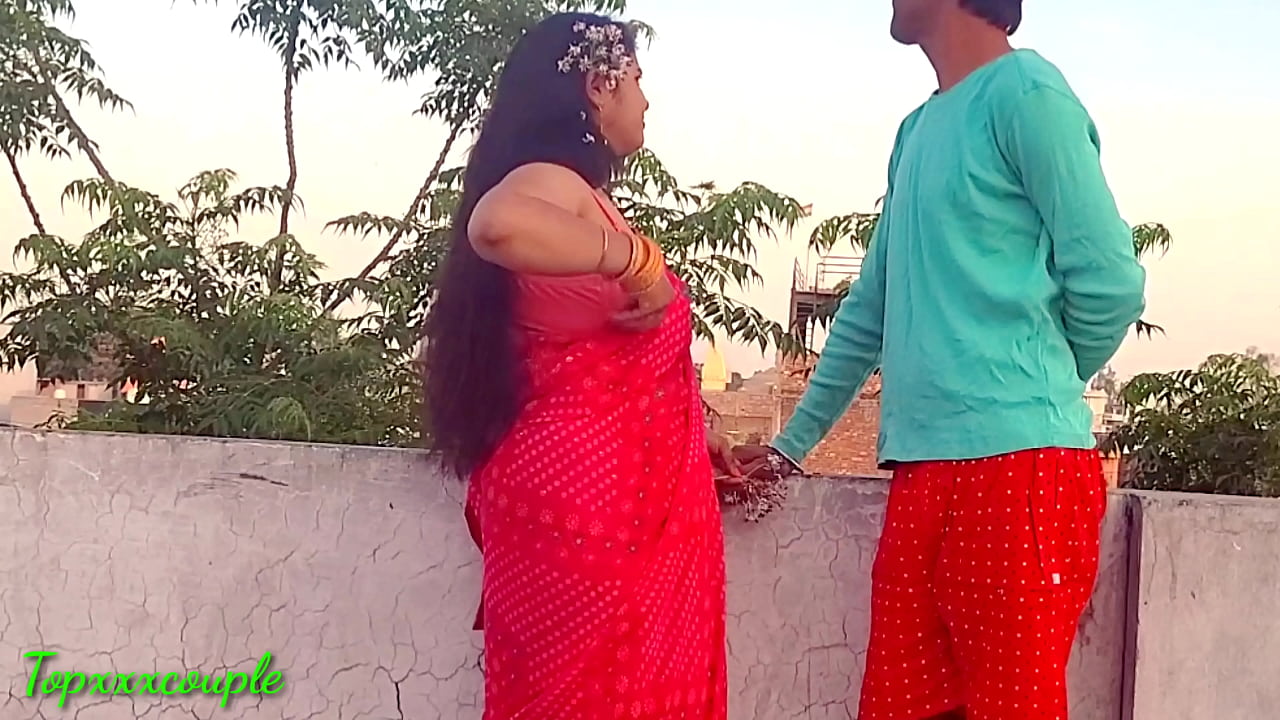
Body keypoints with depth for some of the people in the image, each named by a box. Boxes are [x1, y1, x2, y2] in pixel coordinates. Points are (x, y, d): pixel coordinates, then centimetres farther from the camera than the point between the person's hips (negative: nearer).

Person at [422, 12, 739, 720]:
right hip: (587, 487, -9)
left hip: (618, 491, 9)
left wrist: (693, 433, 31)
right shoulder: (553, 182, -11)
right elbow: (498, 223, -37)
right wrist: (637, 259, -24)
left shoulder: (577, 196, 18)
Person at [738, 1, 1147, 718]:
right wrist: (791, 443, 26)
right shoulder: (916, 130, 20)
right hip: (922, 471, 8)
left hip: (1016, 466, -7)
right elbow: (868, 311, 25)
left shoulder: (1026, 91, -4)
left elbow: (1108, 281, -8)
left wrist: (1033, 389, 8)